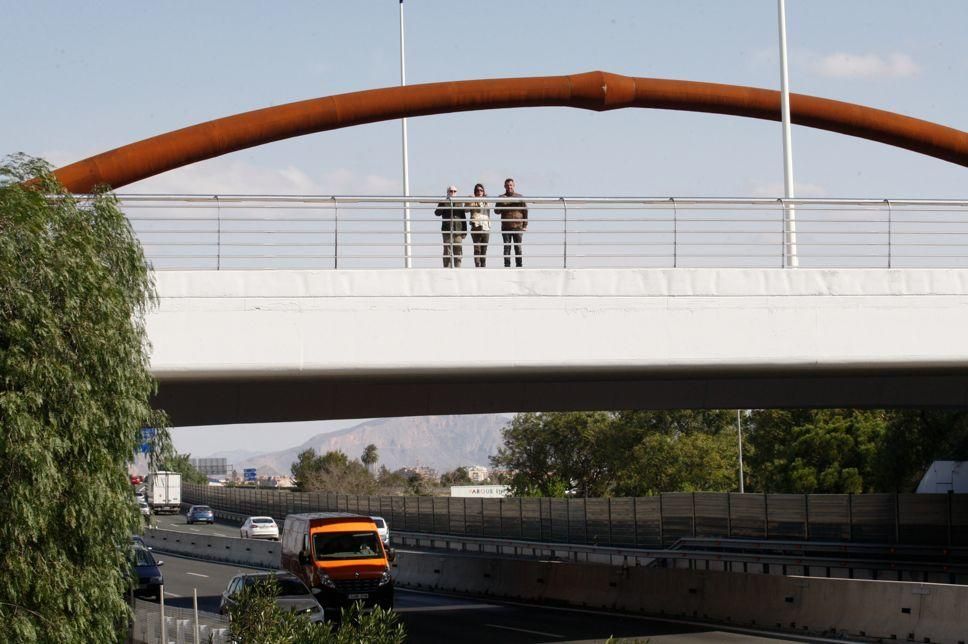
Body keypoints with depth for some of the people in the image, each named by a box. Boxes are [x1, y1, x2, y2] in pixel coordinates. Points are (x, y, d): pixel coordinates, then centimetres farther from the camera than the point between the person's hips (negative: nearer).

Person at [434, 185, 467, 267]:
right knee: (447, 252, -5)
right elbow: (437, 213, -11)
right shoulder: (443, 203, 5)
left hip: (458, 231, 3)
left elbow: (463, 218, 17)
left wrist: (464, 231, 10)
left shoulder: (459, 204, 15)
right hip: (447, 232, -3)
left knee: (458, 251, 2)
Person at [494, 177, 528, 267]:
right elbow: (496, 211, 4)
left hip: (518, 227, -1)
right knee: (507, 248, -1)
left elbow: (525, 212, 8)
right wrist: (501, 204, -14)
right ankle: (507, 266, 1)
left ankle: (519, 266, 3)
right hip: (506, 228, 1)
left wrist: (525, 225, 1)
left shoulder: (519, 197, 7)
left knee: (518, 248, -1)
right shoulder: (501, 198, 10)